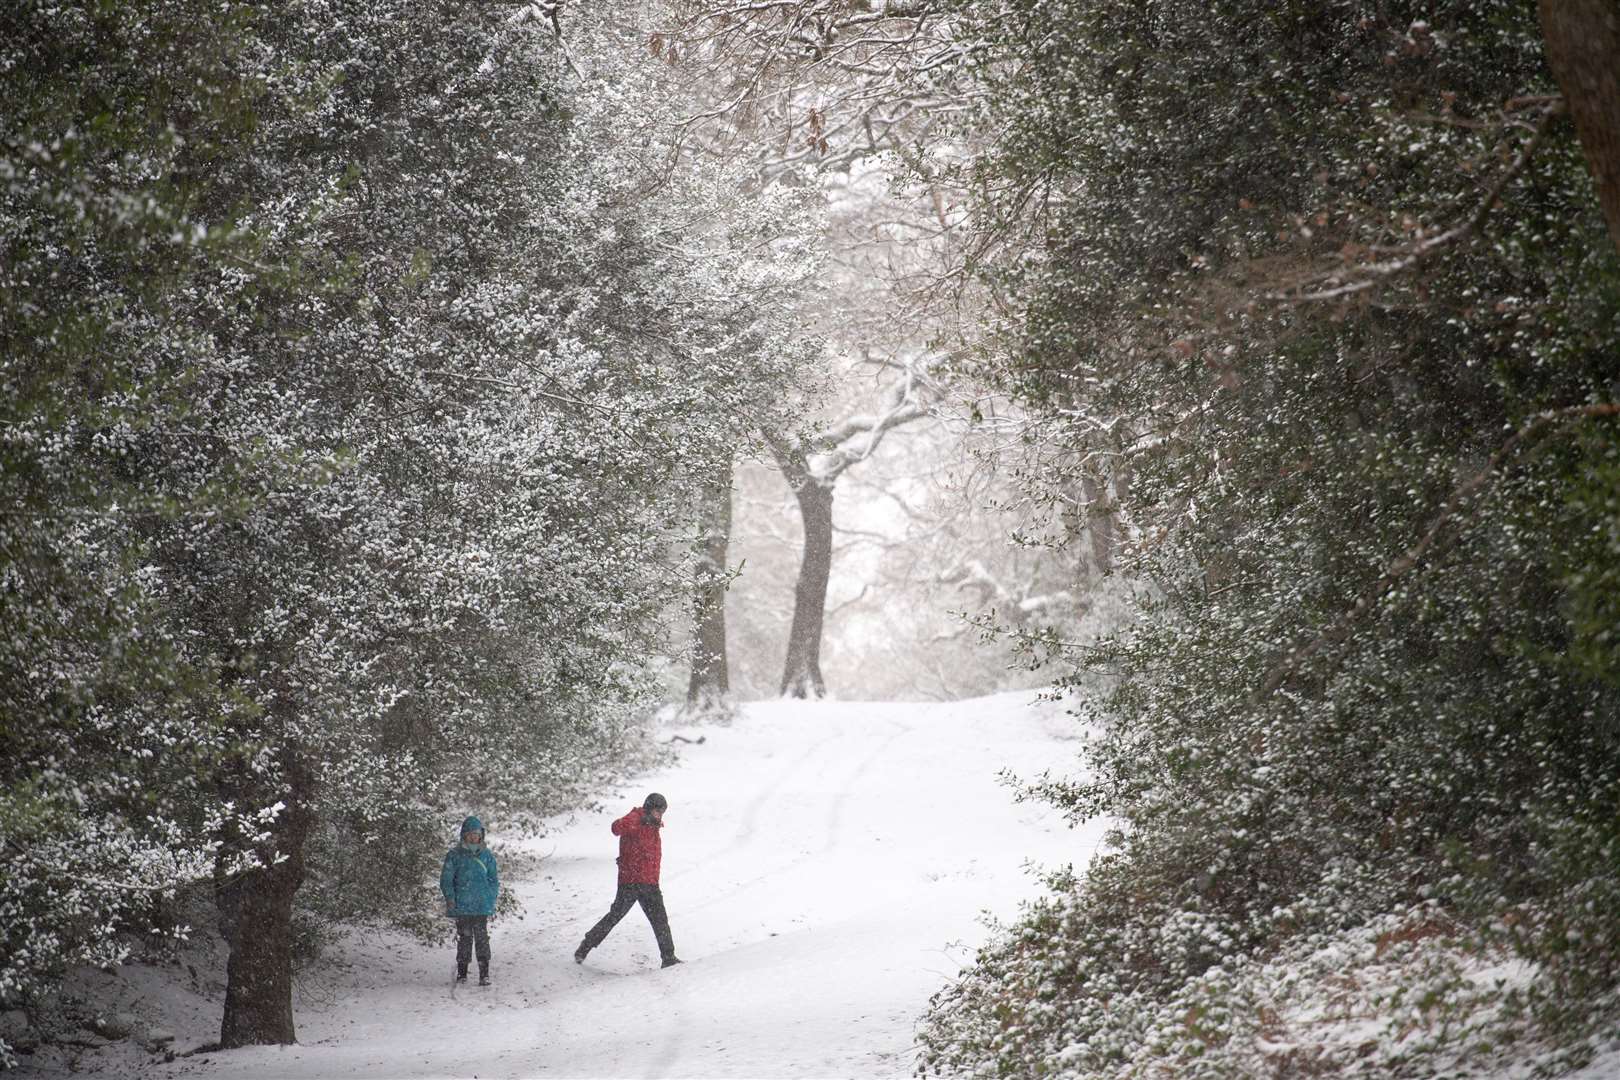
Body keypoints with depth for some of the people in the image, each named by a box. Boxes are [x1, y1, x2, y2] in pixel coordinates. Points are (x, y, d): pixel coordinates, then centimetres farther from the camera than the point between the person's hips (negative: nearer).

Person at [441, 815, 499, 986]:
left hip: (482, 906, 0)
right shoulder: (454, 855, 2)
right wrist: (450, 898, -9)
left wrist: (491, 898, 0)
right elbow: (446, 879, 3)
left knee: (482, 938, -5)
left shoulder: (487, 855, 7)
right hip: (461, 906, 0)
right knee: (464, 938, 4)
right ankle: (461, 972, 14)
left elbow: (494, 880, 13)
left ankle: (484, 974, -4)